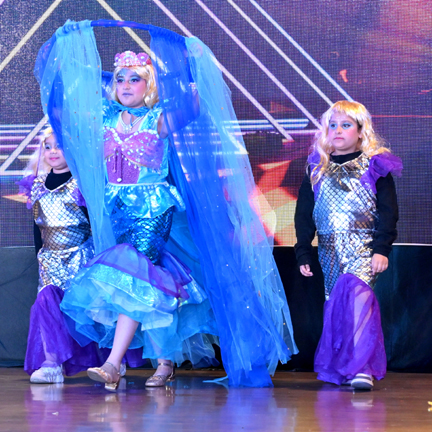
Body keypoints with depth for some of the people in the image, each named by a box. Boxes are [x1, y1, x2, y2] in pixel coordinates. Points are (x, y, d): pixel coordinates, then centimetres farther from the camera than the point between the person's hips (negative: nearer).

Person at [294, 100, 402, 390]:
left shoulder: (376, 166, 2)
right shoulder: (317, 169, 12)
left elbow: (388, 211, -1)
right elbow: (304, 214, 14)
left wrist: (382, 248, -10)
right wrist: (303, 253, 9)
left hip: (365, 247, -5)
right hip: (330, 250, 5)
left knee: (355, 293, -24)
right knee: (336, 303, 3)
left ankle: (361, 367, -30)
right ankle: (341, 369, 12)